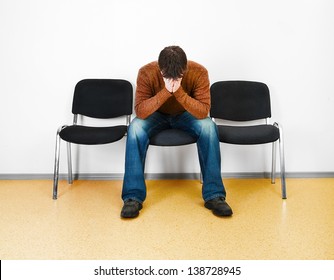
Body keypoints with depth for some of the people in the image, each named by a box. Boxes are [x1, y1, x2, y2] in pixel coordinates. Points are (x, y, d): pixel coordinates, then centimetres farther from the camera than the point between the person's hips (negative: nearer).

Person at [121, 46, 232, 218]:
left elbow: (203, 112, -31)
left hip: (186, 114, 0)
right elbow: (140, 111, -32)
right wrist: (166, 91, -44)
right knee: (135, 128, -32)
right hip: (156, 115, 0)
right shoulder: (146, 72, -27)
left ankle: (214, 195, -24)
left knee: (208, 126, -32)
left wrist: (179, 92, -43)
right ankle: (133, 197, -25)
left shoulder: (199, 72, -27)